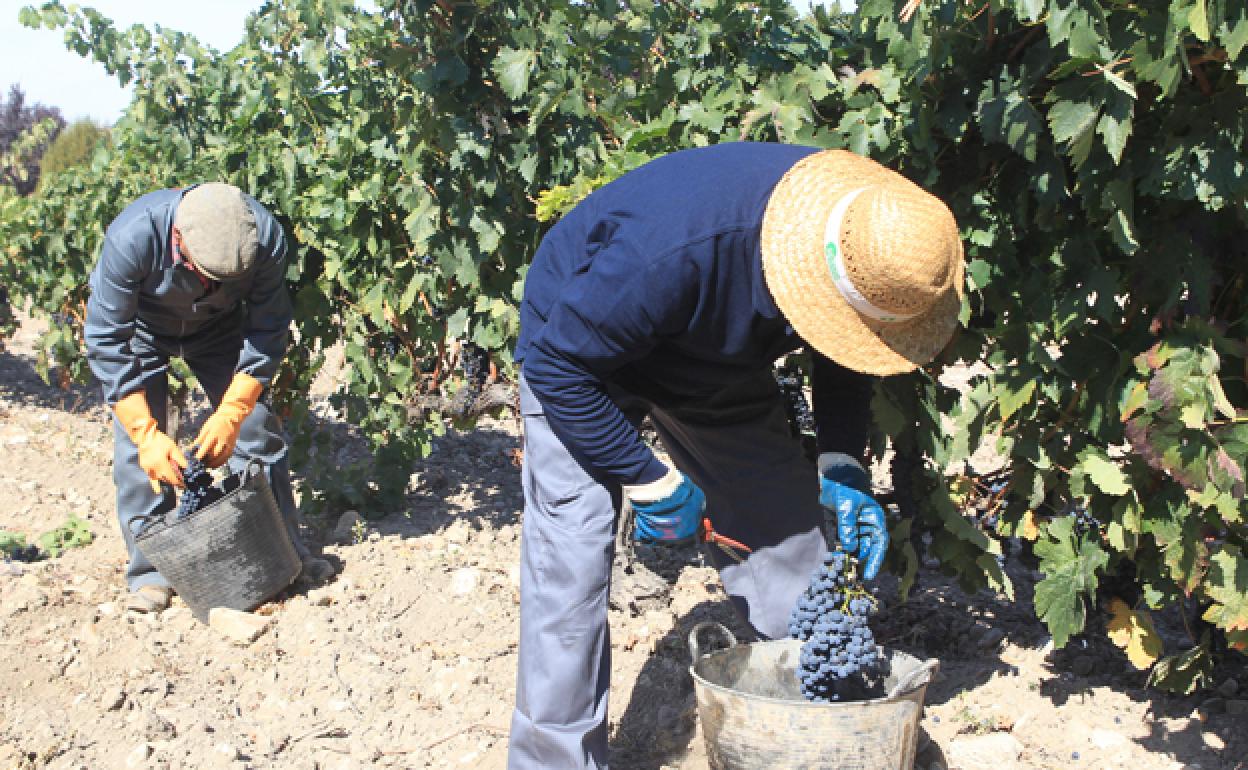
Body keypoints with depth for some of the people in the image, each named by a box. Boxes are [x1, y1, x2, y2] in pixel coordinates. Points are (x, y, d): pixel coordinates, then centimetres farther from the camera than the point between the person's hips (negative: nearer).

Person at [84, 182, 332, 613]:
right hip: (140, 328, -1)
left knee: (257, 427, -4)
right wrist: (146, 433, -36)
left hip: (219, 327, 2)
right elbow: (107, 341, -31)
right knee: (135, 446, -11)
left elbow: (267, 333, -22)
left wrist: (230, 415, -29)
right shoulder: (132, 238, -40)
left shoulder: (265, 237, -34)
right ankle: (150, 573, 3)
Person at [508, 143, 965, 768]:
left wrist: (842, 470, -17)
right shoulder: (679, 248, -43)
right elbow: (557, 365, -31)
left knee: (792, 546, 2)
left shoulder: (872, 236, -23)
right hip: (577, 352, -5)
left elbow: (841, 363, -3)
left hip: (718, 361, 6)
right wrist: (647, 480, -25)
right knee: (570, 569, -14)